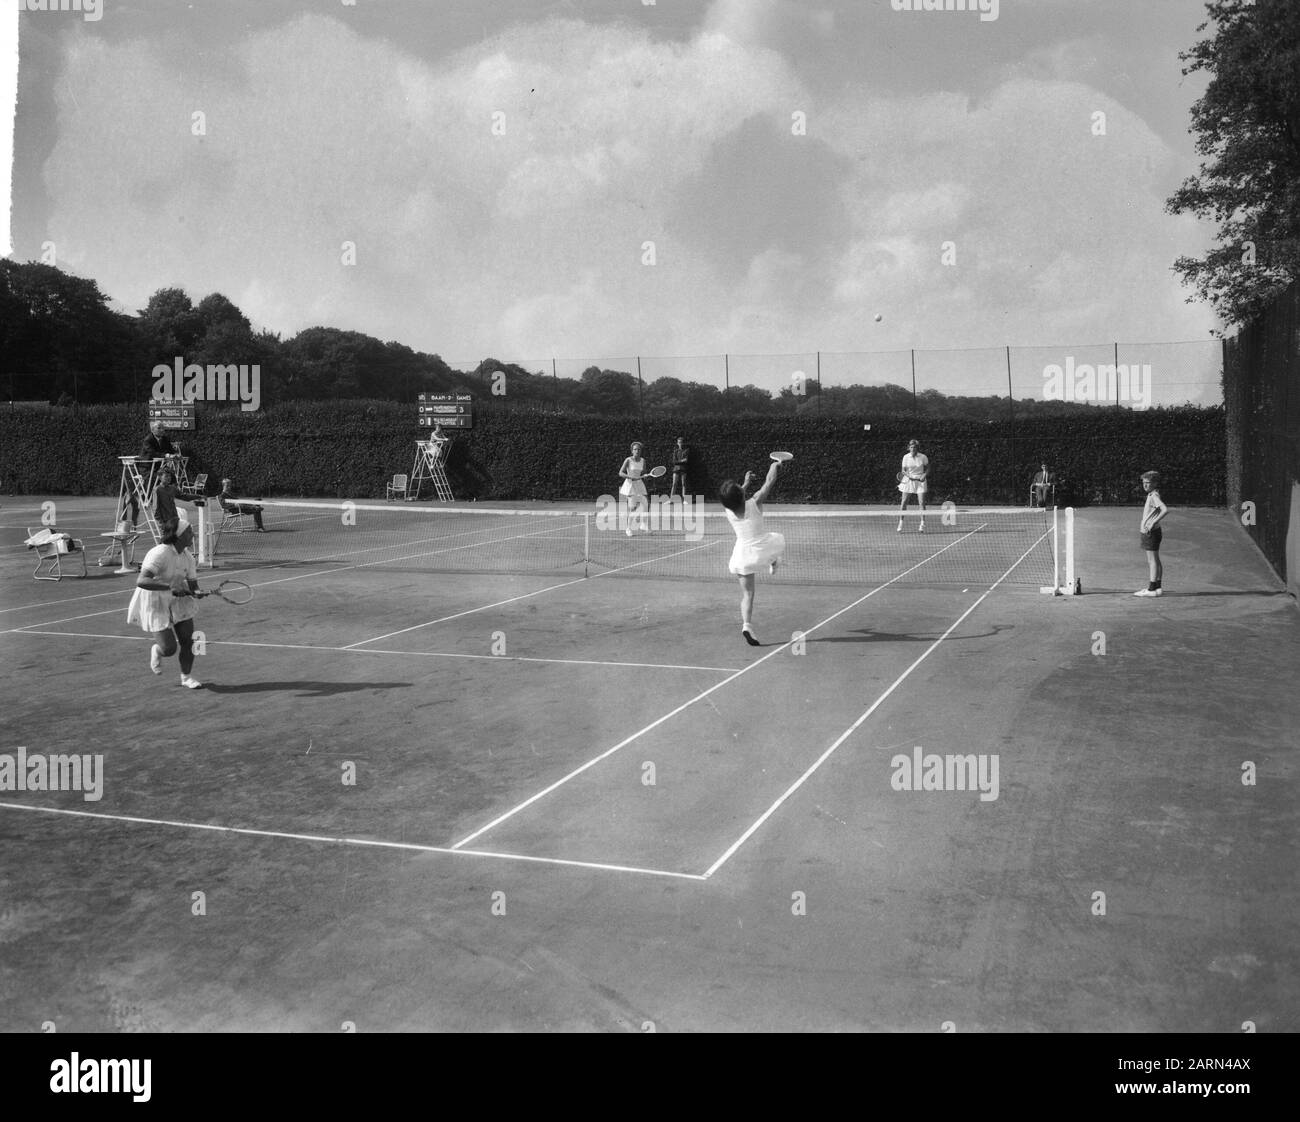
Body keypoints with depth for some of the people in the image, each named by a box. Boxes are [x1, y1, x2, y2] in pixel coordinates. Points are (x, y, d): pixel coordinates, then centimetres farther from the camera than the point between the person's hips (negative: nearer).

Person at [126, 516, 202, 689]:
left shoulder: (188, 557, -2)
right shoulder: (160, 554, -26)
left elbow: (193, 584, 8)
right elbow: (141, 581, -36)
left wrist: (194, 590, -16)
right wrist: (170, 586, -43)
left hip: (176, 601, 7)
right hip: (154, 604, -7)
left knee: (188, 640, -1)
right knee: (169, 649, -11)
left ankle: (186, 677, 21)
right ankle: (156, 650, 26)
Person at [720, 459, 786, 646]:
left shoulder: (729, 511, -2)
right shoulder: (754, 504, -12)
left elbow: (736, 500, 23)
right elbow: (769, 481, -3)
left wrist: (746, 483, 34)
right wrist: (774, 466, 15)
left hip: (742, 554, 3)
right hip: (762, 548, -3)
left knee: (747, 594, 4)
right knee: (778, 539, 31)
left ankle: (746, 625, -10)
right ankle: (773, 563, 55)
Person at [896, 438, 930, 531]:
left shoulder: (923, 457, -5)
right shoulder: (906, 457, -4)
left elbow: (928, 468, 7)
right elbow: (903, 470, 0)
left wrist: (924, 475, -11)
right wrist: (909, 476, -19)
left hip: (920, 481, -1)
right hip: (908, 480, 1)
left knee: (921, 503, -7)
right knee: (904, 502, 0)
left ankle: (922, 524, -1)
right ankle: (900, 522, 11)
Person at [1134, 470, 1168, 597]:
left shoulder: (1154, 496, -16)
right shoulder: (1151, 496, 14)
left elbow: (1165, 510, -31)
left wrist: (1153, 523, -29)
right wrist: (1143, 524, 22)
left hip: (1151, 533, -10)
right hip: (1149, 533, 10)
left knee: (1152, 560, -8)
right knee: (1154, 560, 14)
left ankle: (1152, 589, -7)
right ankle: (1156, 587, 20)